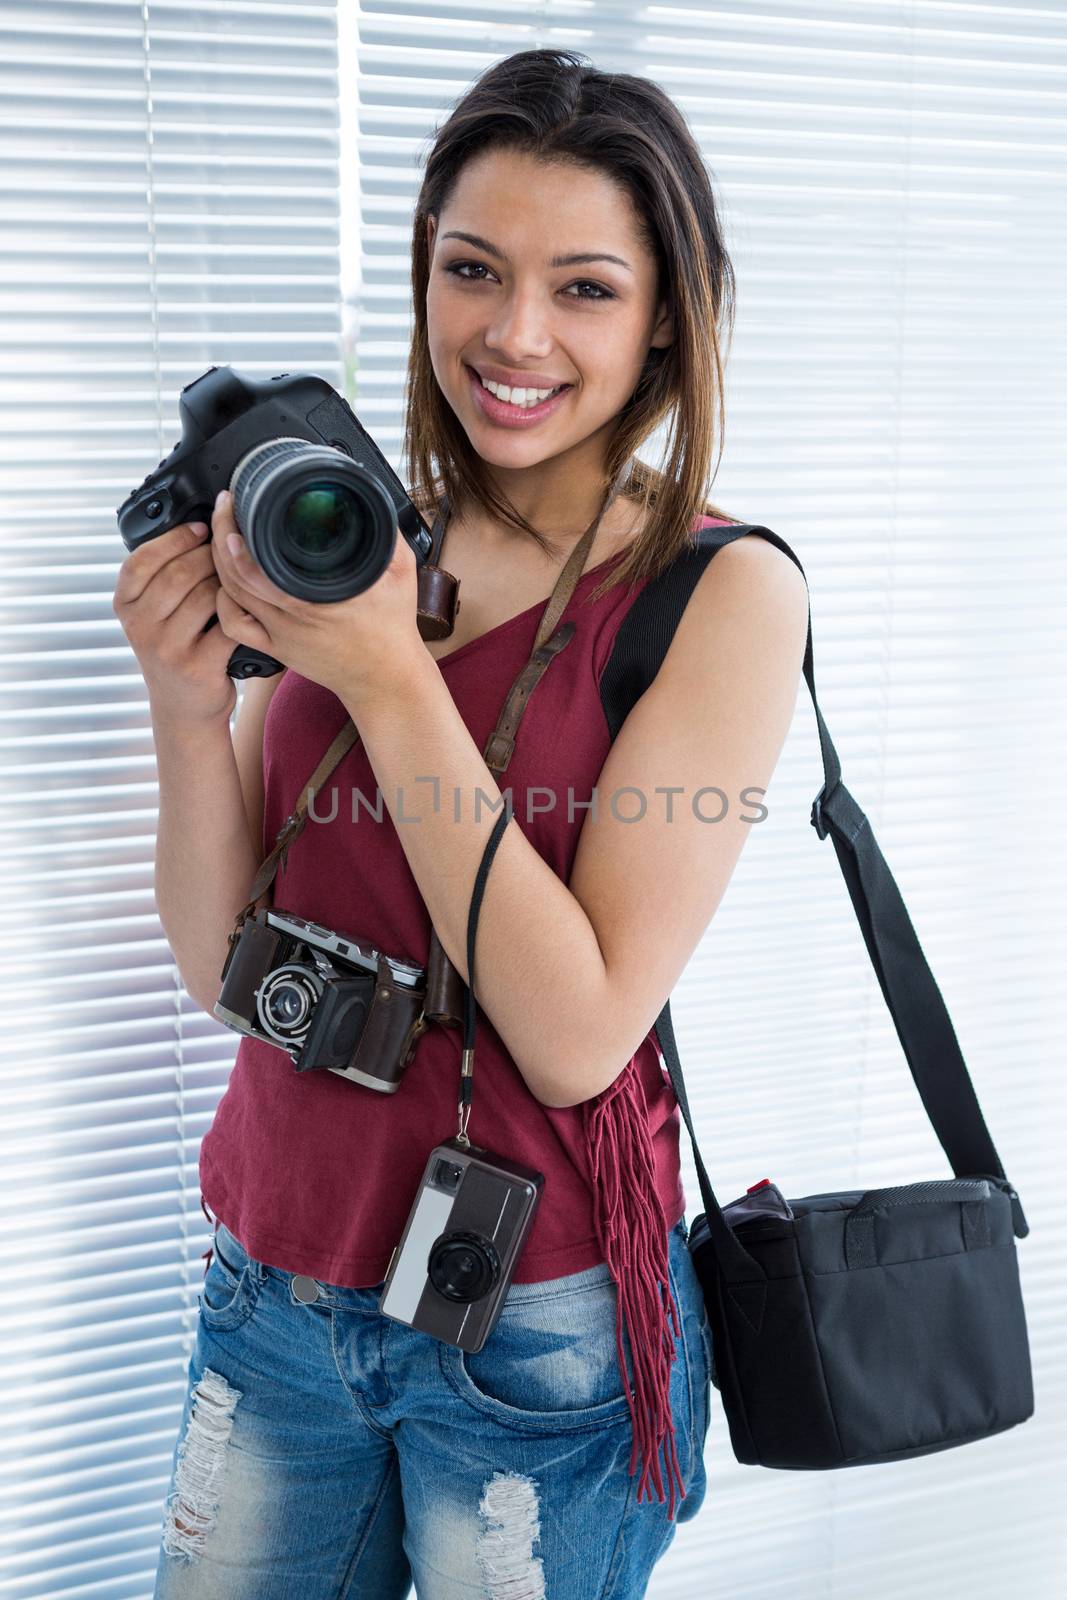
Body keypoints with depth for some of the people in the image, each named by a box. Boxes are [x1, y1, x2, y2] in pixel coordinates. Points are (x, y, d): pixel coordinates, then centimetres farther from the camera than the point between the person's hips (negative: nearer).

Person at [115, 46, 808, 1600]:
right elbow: (225, 967, 0)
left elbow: (577, 1035, -20)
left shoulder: (725, 591, -12)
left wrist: (390, 674, -22)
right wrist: (189, 703, -16)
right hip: (273, 1288, 4)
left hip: (537, 1334, -4)